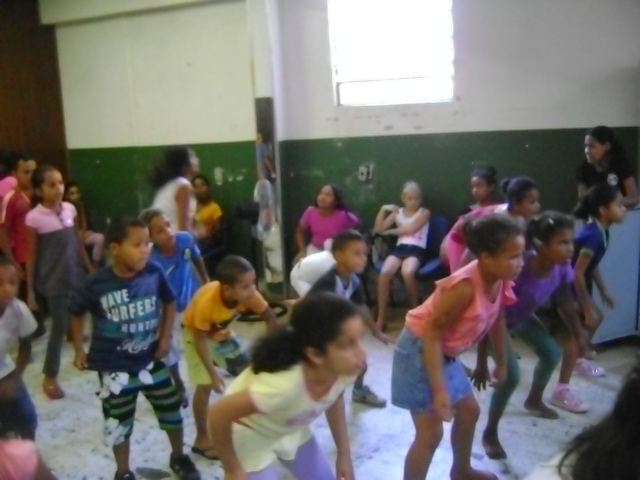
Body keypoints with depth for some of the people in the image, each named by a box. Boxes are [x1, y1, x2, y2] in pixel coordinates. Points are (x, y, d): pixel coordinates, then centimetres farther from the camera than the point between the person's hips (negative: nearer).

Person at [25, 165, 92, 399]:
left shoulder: (69, 209, 0)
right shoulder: (34, 218, -14)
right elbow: (31, 255, -9)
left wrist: (90, 269, 12)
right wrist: (30, 290, -6)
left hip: (76, 276, 5)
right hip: (54, 282, -5)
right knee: (59, 327, 3)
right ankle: (50, 378, 18)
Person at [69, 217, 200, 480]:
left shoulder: (154, 273, -15)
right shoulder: (96, 284, -20)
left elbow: (169, 302, 5)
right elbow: (76, 313, 0)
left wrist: (165, 337, 0)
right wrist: (79, 350, 1)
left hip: (151, 360, 2)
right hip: (114, 367, -2)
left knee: (172, 411, 15)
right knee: (119, 423, 15)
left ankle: (179, 457, 42)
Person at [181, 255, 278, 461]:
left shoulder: (249, 294, -29)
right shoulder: (207, 301, -40)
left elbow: (269, 316, -15)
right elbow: (200, 339, -31)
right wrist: (213, 373, -31)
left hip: (222, 332, 5)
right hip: (195, 332, -5)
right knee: (205, 385, -11)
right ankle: (202, 439, 8)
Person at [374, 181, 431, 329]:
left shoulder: (424, 213, 9)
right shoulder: (397, 212, 18)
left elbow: (410, 229, -5)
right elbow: (378, 229, 11)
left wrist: (390, 231, 5)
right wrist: (383, 210, -1)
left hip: (416, 250, -3)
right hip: (399, 248, 3)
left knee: (408, 272, -37)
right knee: (384, 272, -29)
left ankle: (414, 311, -11)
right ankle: (380, 318, -22)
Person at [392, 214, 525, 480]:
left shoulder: (502, 281, -8)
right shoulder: (465, 287, -33)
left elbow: (496, 322, 10)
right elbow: (432, 334, -30)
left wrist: (500, 363, 21)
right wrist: (439, 389, -30)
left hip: (447, 354, 9)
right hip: (420, 349, -9)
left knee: (469, 411, 23)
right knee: (430, 432, -5)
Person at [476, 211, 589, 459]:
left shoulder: (562, 268, -23)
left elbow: (566, 305, -1)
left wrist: (580, 337, 7)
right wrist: (482, 363, -29)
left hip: (523, 316, 7)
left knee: (552, 354, 17)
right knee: (511, 374, -16)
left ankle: (534, 401, 48)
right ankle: (490, 433, 6)